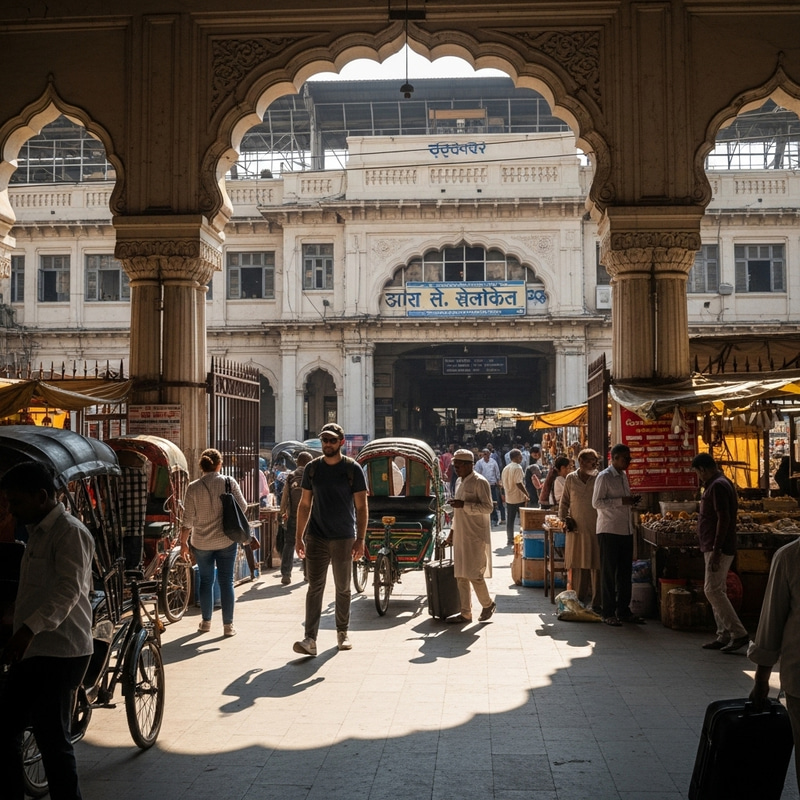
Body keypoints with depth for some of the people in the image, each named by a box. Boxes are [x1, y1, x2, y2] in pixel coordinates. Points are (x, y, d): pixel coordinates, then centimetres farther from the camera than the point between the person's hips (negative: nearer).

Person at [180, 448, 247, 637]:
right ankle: (228, 625, 6)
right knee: (226, 581, 5)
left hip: (201, 543, 1)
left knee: (205, 580, 15)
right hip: (226, 541, -1)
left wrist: (184, 542, 6)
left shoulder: (193, 487, -7)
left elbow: (188, 520, -5)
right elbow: (243, 507, -5)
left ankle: (206, 622, 24)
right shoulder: (229, 482, -8)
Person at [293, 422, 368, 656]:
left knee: (343, 588, 11)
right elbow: (305, 504, 9)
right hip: (316, 537, 1)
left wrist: (360, 539, -10)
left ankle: (342, 633, 26)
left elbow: (361, 507, -3)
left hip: (344, 538, -1)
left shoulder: (352, 469, -4)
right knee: (315, 587, -5)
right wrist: (298, 537, 5)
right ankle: (310, 639, -9)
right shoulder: (312, 468, 4)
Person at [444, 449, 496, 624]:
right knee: (461, 575, 8)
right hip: (461, 536, 8)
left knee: (474, 574, -6)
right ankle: (466, 613, 15)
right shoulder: (459, 482, 15)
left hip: (476, 536, -8)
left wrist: (464, 505, -24)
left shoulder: (480, 482, -11)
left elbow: (488, 507, -17)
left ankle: (488, 604, 16)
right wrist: (453, 531, 20)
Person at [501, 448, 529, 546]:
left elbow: (503, 483, 12)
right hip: (519, 498, -7)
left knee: (510, 520, 9)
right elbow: (519, 483, -21)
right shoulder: (518, 468, -15)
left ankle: (510, 539, 12)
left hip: (509, 498, 7)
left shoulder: (506, 468, 8)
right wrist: (527, 495, -17)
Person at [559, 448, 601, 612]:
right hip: (576, 528, 1)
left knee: (596, 566, 0)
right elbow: (564, 502, 14)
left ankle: (596, 603, 6)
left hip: (596, 528, -1)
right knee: (577, 566, 4)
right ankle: (580, 601, 13)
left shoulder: (599, 479, 3)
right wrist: (564, 518, 1)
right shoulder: (571, 479, 7)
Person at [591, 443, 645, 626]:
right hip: (609, 531, -8)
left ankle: (623, 610, 21)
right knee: (609, 573, 0)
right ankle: (608, 613, 7)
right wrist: (621, 501, -21)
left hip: (626, 530, 8)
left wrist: (631, 500, 4)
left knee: (625, 572, 11)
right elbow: (596, 502, -16)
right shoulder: (604, 477, -10)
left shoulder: (623, 476, 14)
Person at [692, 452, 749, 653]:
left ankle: (738, 633, -9)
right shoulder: (722, 483, 15)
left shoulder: (717, 486, -17)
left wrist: (716, 551, -24)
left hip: (718, 548, -11)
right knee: (717, 591, 12)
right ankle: (724, 636, 15)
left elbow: (723, 519, -23)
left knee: (713, 590, -10)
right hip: (715, 548, 11)